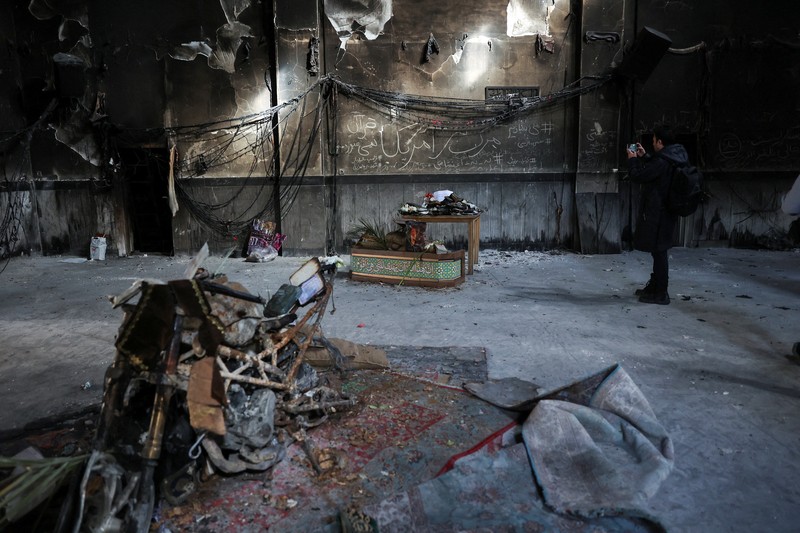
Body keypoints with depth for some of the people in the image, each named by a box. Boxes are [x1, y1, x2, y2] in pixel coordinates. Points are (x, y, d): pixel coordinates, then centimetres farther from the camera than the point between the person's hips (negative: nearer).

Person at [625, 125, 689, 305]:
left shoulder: (662, 162, -23)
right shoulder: (674, 158, 8)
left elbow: (637, 176, -16)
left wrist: (632, 159, 0)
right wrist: (643, 156, 22)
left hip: (657, 214, -10)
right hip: (666, 212, 10)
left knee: (659, 251, -3)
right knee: (659, 251, 18)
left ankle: (660, 294, 4)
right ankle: (654, 287, 32)